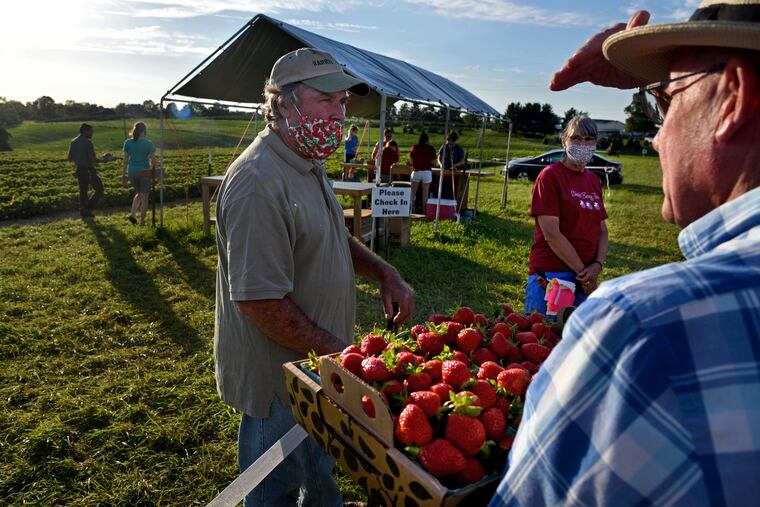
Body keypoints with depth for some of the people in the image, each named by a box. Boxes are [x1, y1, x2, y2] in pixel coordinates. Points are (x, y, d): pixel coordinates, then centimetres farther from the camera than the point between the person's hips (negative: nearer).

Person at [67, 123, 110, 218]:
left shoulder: (73, 142, 7)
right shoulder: (88, 142, -16)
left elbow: (70, 158, 10)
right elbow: (93, 159, -22)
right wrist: (103, 159, -6)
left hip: (79, 170, 7)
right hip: (89, 171, -7)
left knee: (83, 191, 17)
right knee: (99, 190, 7)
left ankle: (83, 213, 20)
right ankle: (87, 208, -2)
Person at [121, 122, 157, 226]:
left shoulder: (127, 142, 2)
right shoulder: (148, 144, -8)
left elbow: (125, 160, 5)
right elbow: (153, 161, -6)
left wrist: (124, 176, 10)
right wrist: (155, 174, 6)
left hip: (132, 172, 4)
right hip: (144, 172, -4)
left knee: (138, 194, 25)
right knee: (144, 197, 6)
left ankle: (132, 214, 8)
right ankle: (142, 222, 8)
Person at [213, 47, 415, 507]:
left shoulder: (309, 166, 7)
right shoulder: (259, 182, -26)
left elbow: (334, 237, 18)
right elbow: (259, 302, -28)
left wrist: (384, 272, 1)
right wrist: (337, 351, -19)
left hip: (321, 366, 9)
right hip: (279, 381, -9)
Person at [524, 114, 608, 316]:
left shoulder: (594, 180, 13)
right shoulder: (550, 175, -8)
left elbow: (602, 230, 14)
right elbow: (551, 234, -15)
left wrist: (597, 265, -4)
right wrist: (582, 270, -11)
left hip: (586, 280, 7)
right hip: (550, 276, -7)